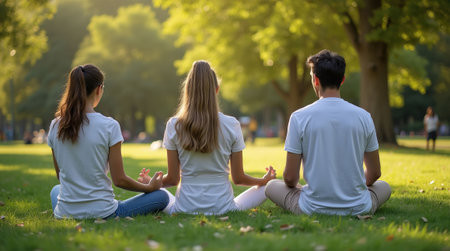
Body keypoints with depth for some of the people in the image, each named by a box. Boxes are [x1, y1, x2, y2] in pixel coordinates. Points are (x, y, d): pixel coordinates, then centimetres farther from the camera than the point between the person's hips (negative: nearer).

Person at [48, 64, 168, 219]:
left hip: (65, 213, 4)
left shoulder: (56, 126, -2)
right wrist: (150, 186, 8)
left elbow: (60, 176, 10)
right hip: (101, 212, -3)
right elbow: (119, 180, -10)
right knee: (161, 196, 12)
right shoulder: (109, 126, -15)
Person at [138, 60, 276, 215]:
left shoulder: (174, 125, -9)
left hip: (185, 208, 0)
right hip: (222, 208, 0)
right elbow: (238, 178, -3)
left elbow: (172, 179, -4)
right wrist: (265, 180, 17)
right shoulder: (231, 125, -10)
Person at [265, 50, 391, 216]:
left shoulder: (299, 117, -9)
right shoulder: (363, 116, -3)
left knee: (271, 186, 24)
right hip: (358, 209, 3)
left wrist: (295, 186, 18)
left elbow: (290, 178, -7)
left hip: (313, 208, -2)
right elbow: (374, 173, 6)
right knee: (384, 187, 33)